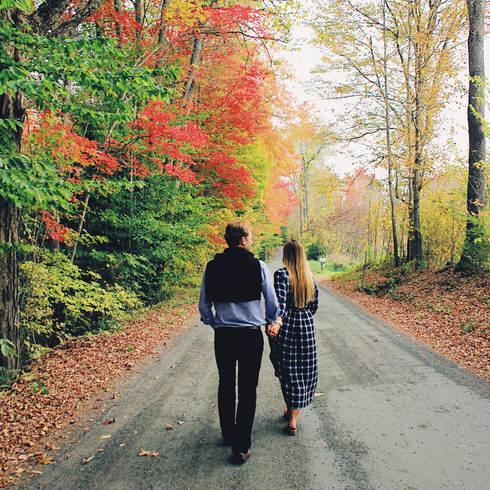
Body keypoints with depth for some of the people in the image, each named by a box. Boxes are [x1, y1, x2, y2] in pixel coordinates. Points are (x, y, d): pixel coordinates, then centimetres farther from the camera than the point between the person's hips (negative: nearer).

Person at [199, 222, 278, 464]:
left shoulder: (212, 267, -3)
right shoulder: (258, 266, -9)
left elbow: (204, 305, 2)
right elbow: (272, 303, -2)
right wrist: (271, 321, 18)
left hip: (223, 335, 3)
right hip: (251, 335, -2)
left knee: (226, 386, 19)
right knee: (248, 390, 8)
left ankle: (228, 435, 35)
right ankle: (241, 446, 12)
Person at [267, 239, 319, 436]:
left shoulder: (282, 274, -11)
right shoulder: (310, 276, 5)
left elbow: (281, 301, -28)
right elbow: (314, 306, 11)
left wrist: (277, 321, -40)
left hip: (286, 326, -4)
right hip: (306, 327, 4)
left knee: (287, 370, 11)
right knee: (303, 370, 10)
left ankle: (290, 409, 26)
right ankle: (293, 418, 14)